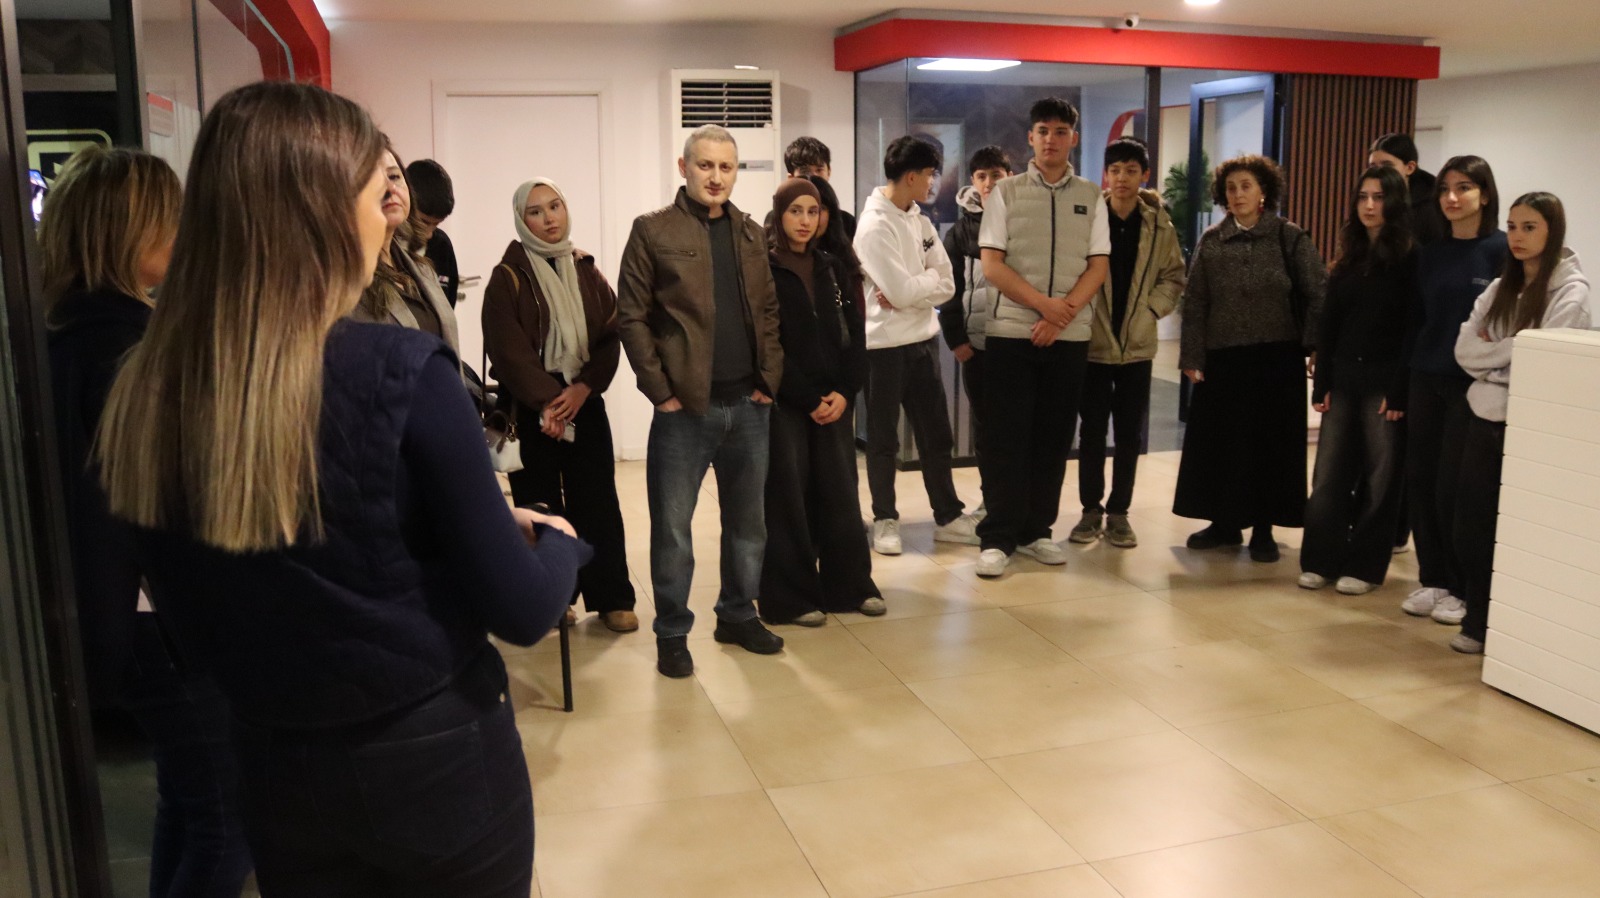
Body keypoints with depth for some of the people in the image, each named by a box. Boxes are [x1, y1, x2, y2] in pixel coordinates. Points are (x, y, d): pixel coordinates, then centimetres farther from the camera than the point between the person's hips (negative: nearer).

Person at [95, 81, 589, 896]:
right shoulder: (400, 373, -22)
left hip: (276, 769, 4)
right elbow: (520, 610, -17)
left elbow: (188, 616, 6)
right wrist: (554, 543, 3)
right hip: (437, 759, -4)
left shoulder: (145, 391, -7)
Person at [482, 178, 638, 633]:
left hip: (584, 403, 3)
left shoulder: (587, 271, 10)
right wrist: (545, 401, -17)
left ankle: (611, 598, 10)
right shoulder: (508, 277, -2)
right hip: (530, 409, -3)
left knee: (597, 502, 2)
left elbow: (611, 337, 3)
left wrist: (584, 388, -11)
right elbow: (508, 349, -9)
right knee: (540, 507, 3)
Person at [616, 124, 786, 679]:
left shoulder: (751, 234, 12)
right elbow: (631, 317, -5)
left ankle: (738, 616, 29)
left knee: (747, 520, 14)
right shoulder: (653, 232, -3)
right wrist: (661, 390, -10)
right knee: (673, 526, 2)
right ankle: (672, 633, 16)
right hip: (685, 406, -5)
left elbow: (769, 311, 14)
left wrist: (769, 378, 4)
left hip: (749, 405, 5)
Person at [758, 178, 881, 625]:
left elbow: (854, 333, 8)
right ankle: (792, 596, 10)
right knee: (789, 498, 0)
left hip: (833, 399, 5)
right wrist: (808, 399, -12)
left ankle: (850, 585, 18)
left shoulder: (831, 268, 12)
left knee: (840, 493, 6)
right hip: (783, 402, -5)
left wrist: (844, 391, -6)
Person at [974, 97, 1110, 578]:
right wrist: (1045, 304, -13)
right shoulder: (1006, 192, 2)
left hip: (1070, 337, 3)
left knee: (1053, 438, 7)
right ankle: (997, 537, 6)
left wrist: (1059, 317, -11)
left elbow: (1099, 267, 3)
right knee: (1005, 438, -1)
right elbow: (992, 266, -4)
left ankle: (1035, 531, 18)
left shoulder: (1091, 196, 8)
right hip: (1011, 333, -2)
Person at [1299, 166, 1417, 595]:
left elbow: (1413, 329, -10)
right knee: (1329, 473, 4)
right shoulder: (1348, 259, 13)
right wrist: (1321, 384, 4)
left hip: (1384, 381, -5)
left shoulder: (1410, 258, -5)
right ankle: (1320, 560, 11)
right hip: (1343, 379, 5)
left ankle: (1365, 566, 11)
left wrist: (1399, 391, -16)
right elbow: (1328, 325, 11)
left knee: (1379, 476, 4)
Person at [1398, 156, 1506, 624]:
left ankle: (1464, 589, 14)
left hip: (1472, 385, -5)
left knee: (1454, 488, -2)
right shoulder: (1430, 253, 9)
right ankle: (1433, 579, 20)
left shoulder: (1502, 250, -5)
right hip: (1425, 380, 5)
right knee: (1419, 481, 5)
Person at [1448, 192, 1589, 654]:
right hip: (1483, 420, 6)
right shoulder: (1500, 287, 11)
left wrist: (1492, 350, -6)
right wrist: (1510, 352, -12)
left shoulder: (1571, 291, -7)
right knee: (1471, 526, 8)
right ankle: (1477, 622, 20)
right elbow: (1464, 349, 3)